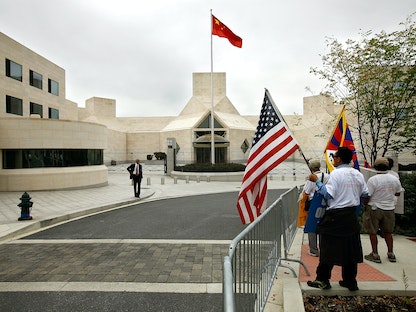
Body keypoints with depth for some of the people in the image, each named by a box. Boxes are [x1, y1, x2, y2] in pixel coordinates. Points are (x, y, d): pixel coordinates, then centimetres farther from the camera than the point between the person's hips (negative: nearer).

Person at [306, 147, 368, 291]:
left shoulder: (336, 174, -13)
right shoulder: (358, 174, 7)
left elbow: (328, 194, -18)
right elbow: (365, 194, 12)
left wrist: (317, 181, -11)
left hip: (335, 216, -6)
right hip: (351, 216, 7)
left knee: (329, 247, 2)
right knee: (350, 248, 13)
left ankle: (323, 280, 10)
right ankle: (350, 281, 22)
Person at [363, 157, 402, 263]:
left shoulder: (372, 180, -18)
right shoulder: (395, 179, -1)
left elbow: (367, 197, -16)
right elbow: (398, 193, 14)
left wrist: (365, 205, 2)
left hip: (374, 208, -5)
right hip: (389, 209, 5)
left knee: (372, 232, 6)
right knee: (387, 232, 19)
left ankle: (375, 255, 11)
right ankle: (391, 254, 26)